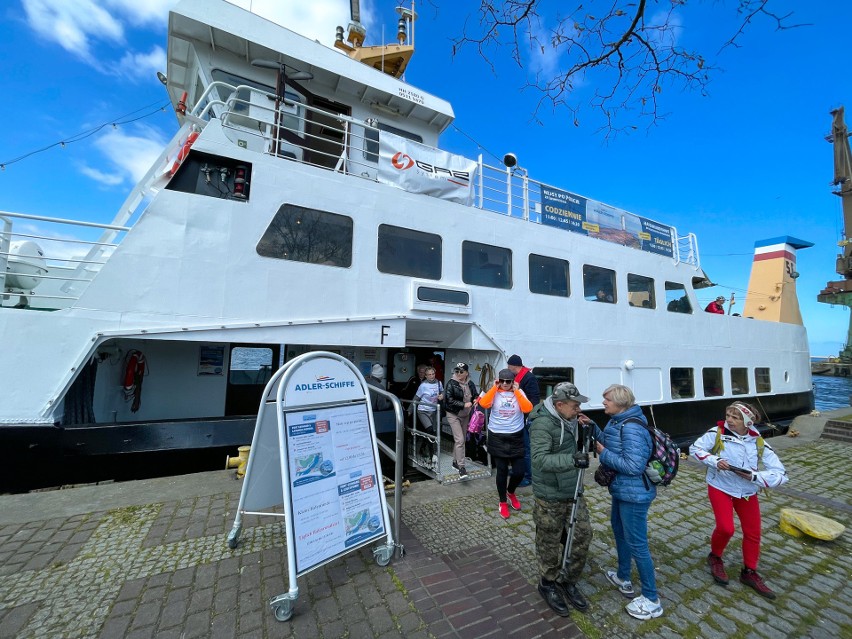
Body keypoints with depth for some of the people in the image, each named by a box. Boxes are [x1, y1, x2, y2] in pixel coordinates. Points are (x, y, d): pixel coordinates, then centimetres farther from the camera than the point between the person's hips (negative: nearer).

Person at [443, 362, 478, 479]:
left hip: (465, 415, 5)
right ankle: (461, 467, -6)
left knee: (460, 439, 13)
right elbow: (449, 399, -17)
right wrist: (463, 404, -22)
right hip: (454, 414, -5)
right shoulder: (451, 383, -12)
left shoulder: (470, 384, 3)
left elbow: (475, 396, 18)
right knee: (460, 440, -12)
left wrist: (475, 400, -5)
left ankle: (455, 461, 28)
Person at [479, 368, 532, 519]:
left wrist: (516, 391, -16)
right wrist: (495, 387, -18)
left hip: (516, 437, 2)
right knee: (502, 471, 8)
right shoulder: (494, 393, -4)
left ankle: (511, 492, 38)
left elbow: (528, 408, -16)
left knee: (519, 472, 5)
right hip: (497, 437, -1)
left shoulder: (519, 393, -1)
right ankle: (502, 502, 30)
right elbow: (483, 404, -22)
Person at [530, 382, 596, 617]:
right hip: (550, 496, -7)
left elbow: (582, 446, 16)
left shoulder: (569, 420, 2)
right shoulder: (542, 423, -24)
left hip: (573, 491, 8)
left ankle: (567, 581, 35)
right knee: (550, 543, 9)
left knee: (583, 535, 14)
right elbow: (540, 459, -32)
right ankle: (548, 584, 35)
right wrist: (572, 459, -43)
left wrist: (589, 428, -4)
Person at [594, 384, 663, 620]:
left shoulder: (631, 428, -28)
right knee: (618, 528, 26)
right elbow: (607, 443, 11)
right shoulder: (617, 421, 2)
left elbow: (633, 466, -30)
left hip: (634, 494, -11)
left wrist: (604, 454, -22)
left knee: (637, 544, 3)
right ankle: (623, 578, 47)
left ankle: (652, 600, 22)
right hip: (622, 490, 11)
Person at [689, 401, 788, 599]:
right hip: (720, 488, -4)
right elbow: (695, 448, -10)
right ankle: (715, 557, 19)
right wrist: (714, 461, -24)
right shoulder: (717, 433, -17)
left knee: (753, 532, 12)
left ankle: (749, 572, 35)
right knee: (726, 528, -12)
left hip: (747, 492, 4)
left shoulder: (759, 443, -10)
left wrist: (754, 476, -23)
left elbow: (780, 474, -9)